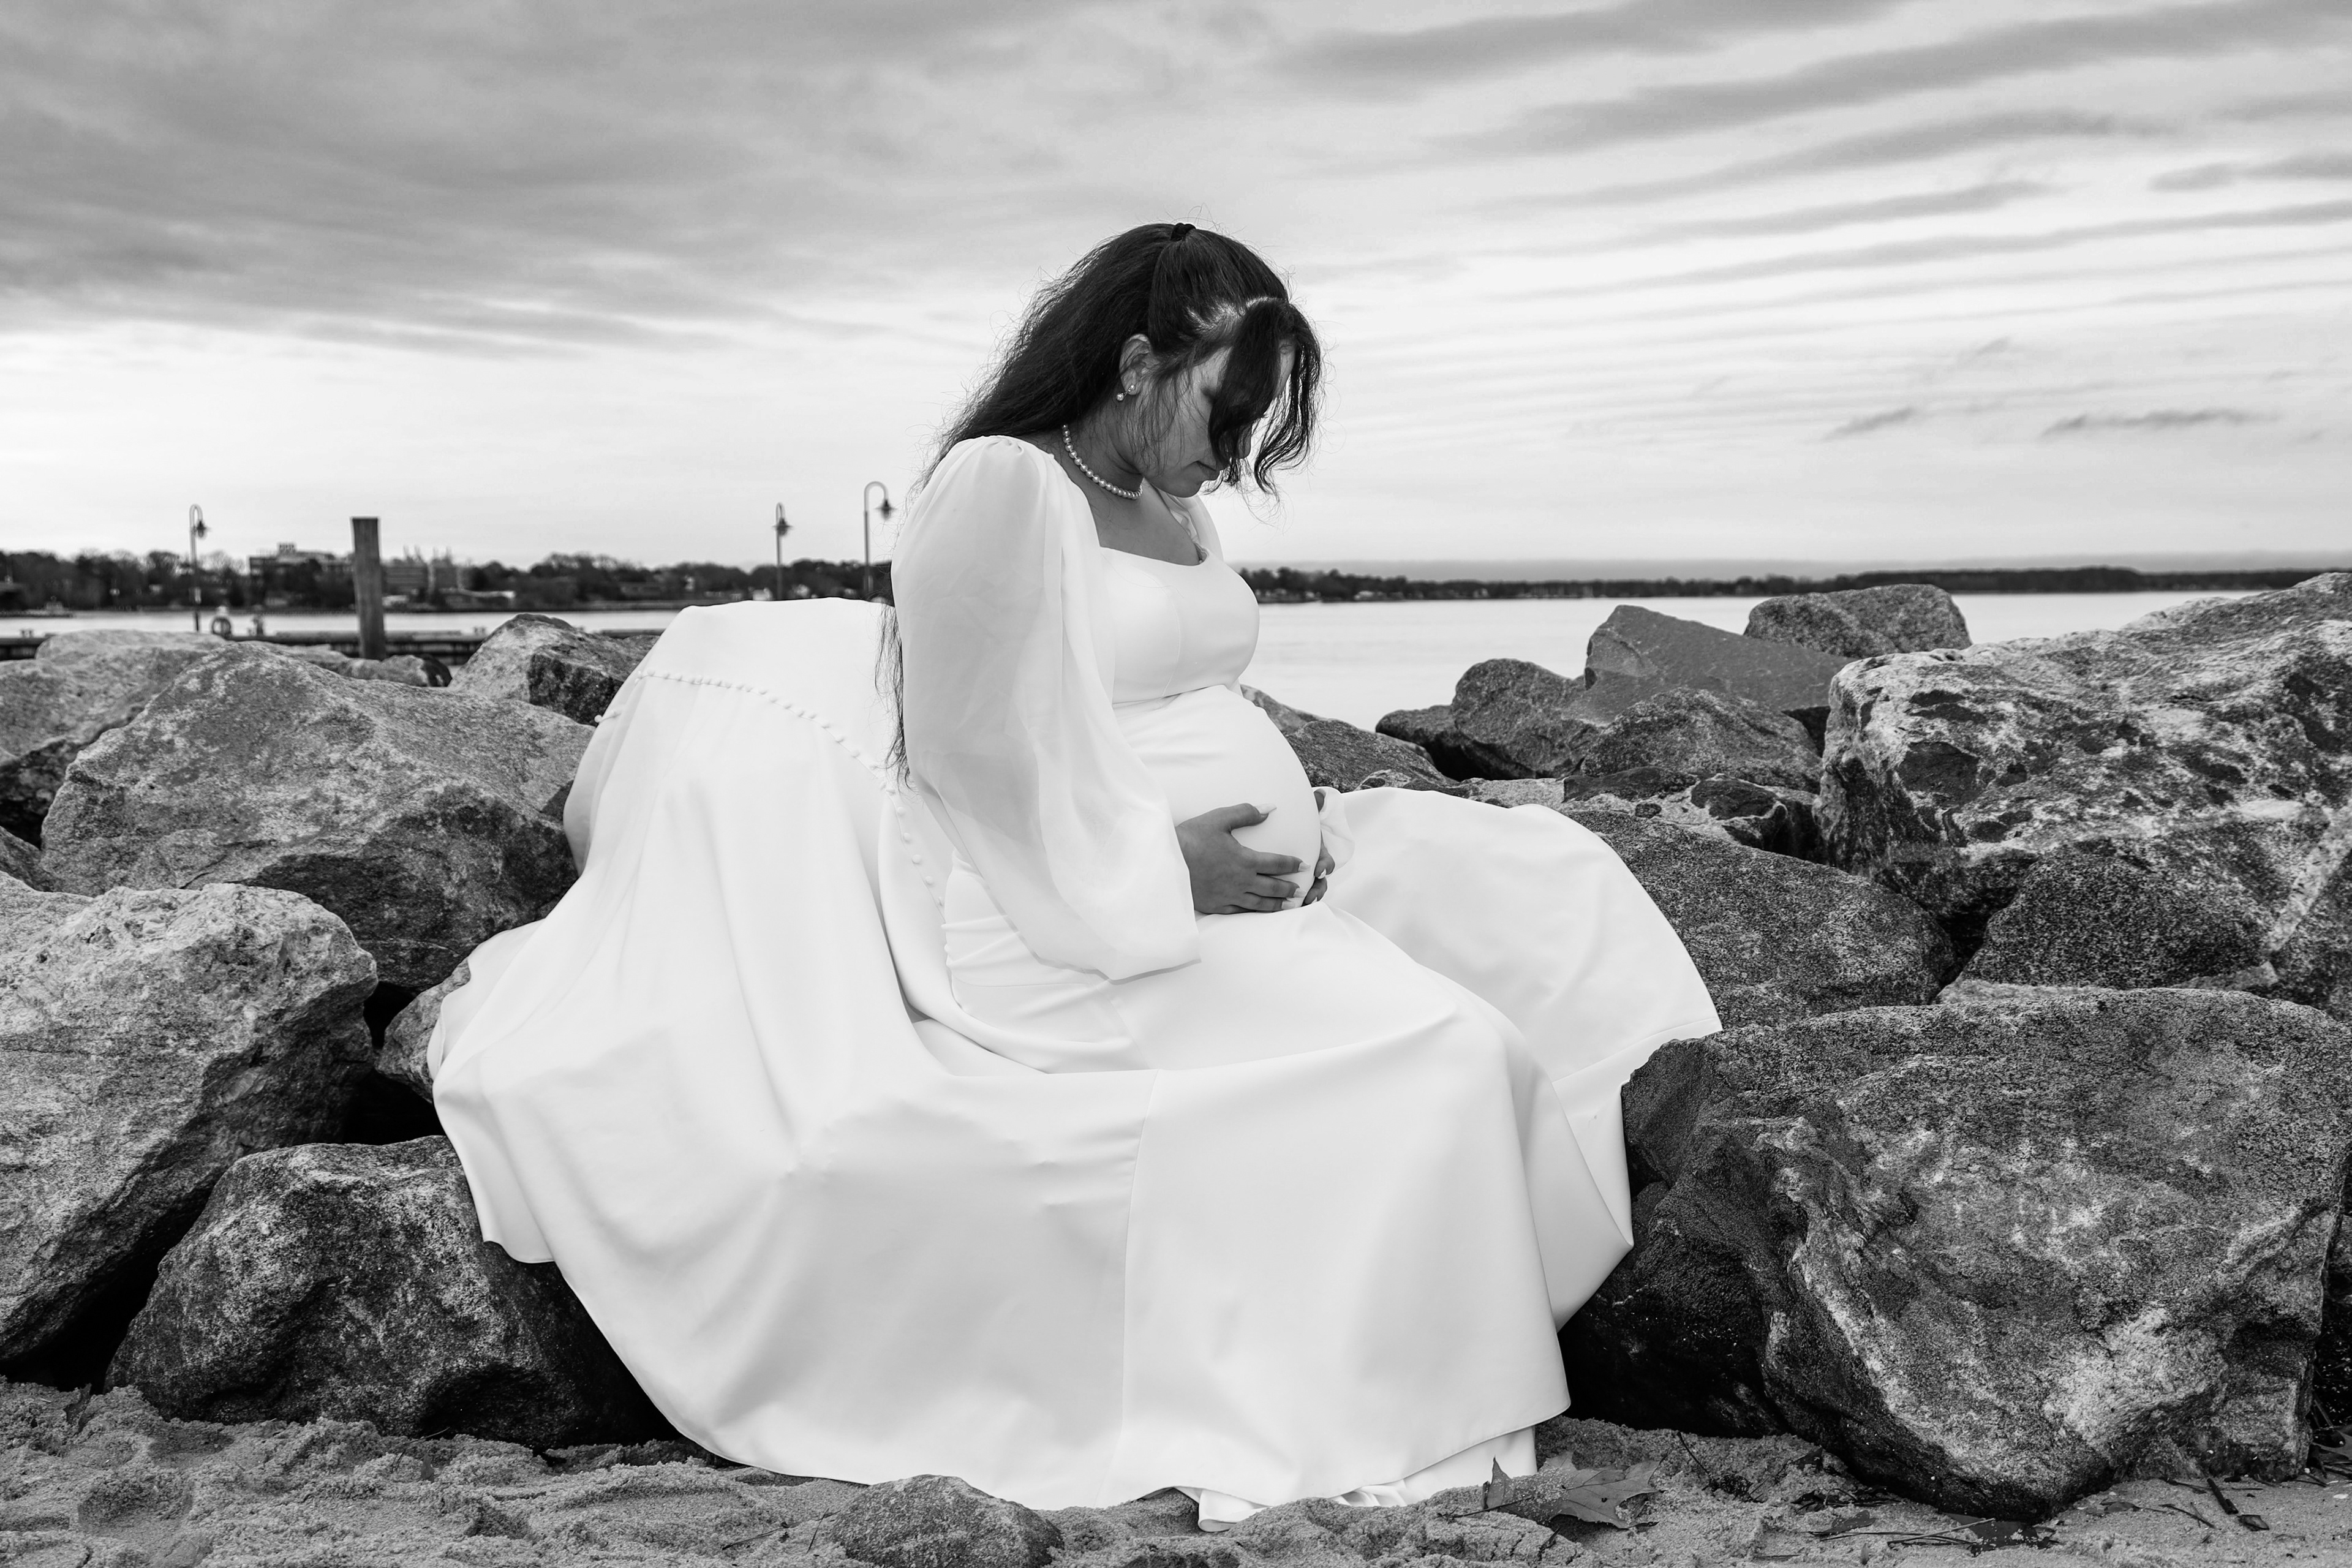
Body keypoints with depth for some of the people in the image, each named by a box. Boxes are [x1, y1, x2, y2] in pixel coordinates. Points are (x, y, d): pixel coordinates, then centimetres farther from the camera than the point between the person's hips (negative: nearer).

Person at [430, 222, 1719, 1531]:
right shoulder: (1004, 487, -12)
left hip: (1232, 877, 10)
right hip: (1070, 924, -10)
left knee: (1554, 888, 2)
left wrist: (1301, 817, 2)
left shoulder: (1175, 508, 16)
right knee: (1424, 1052, -26)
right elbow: (988, 757, -17)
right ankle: (1377, 1436, -18)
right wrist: (1164, 866, -20)